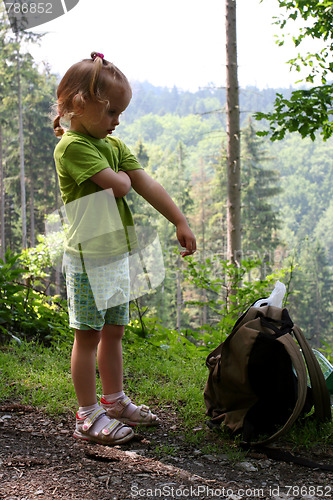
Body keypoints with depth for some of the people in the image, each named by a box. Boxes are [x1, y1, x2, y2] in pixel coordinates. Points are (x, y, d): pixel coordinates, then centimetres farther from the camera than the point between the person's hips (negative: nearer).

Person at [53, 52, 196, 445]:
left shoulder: (114, 145, 13)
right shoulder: (72, 146, -14)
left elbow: (148, 185, 9)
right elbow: (118, 186, -24)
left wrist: (180, 223, 4)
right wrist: (122, 176, -1)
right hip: (86, 256, -8)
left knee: (113, 331, 16)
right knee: (88, 335, -1)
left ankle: (114, 401, 30)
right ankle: (89, 415, 7)